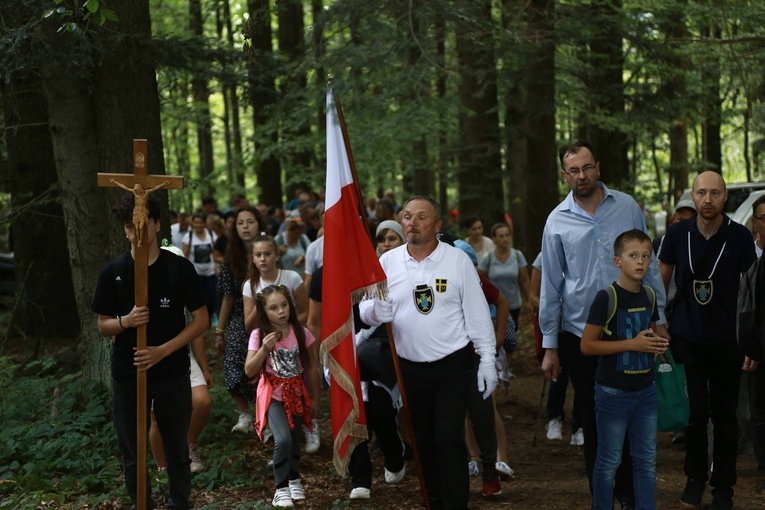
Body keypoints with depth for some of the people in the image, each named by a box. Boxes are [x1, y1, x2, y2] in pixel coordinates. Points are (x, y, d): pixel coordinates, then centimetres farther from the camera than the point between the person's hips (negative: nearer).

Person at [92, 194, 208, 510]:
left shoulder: (180, 268, -6)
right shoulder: (113, 272, -2)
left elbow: (202, 320, -4)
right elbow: (102, 326, 4)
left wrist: (163, 350, -15)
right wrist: (126, 321, -18)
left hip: (172, 374, -1)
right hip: (127, 375, 1)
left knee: (177, 449, 9)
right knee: (132, 453, 9)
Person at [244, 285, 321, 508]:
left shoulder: (301, 332, -10)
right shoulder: (259, 335, -13)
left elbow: (312, 368, -1)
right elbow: (249, 371, -16)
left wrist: (316, 398, 3)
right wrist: (264, 348, -28)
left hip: (296, 393, 3)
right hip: (273, 395, -3)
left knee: (295, 438, 14)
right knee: (283, 439, -20)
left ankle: (294, 480, 40)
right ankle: (281, 488, -4)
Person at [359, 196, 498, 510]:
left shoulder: (458, 260, -5)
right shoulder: (387, 262, 1)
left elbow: (477, 313, -4)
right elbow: (365, 310, 0)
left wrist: (487, 360, -6)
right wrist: (376, 310, -24)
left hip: (452, 366, -3)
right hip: (409, 367, 3)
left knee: (449, 439, -9)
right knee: (422, 440, 13)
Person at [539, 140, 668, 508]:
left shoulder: (627, 207, 0)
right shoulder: (557, 222, -1)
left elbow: (647, 265, 5)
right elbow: (551, 285, 2)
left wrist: (659, 318, 5)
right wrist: (550, 345, 2)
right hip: (579, 335, 0)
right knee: (593, 421, 10)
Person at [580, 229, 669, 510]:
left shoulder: (649, 296, 6)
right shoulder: (606, 297, -14)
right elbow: (587, 345, -15)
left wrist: (658, 344, -1)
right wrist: (633, 343, -20)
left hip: (645, 390, 6)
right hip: (613, 392, -6)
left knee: (647, 460, 11)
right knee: (609, 461, 4)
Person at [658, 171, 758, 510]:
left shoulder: (740, 237, -6)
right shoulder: (677, 234, -3)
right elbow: (662, 282, 7)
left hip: (726, 342, 0)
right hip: (686, 339, 1)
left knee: (725, 417, 7)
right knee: (694, 413, 1)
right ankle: (695, 476, 23)